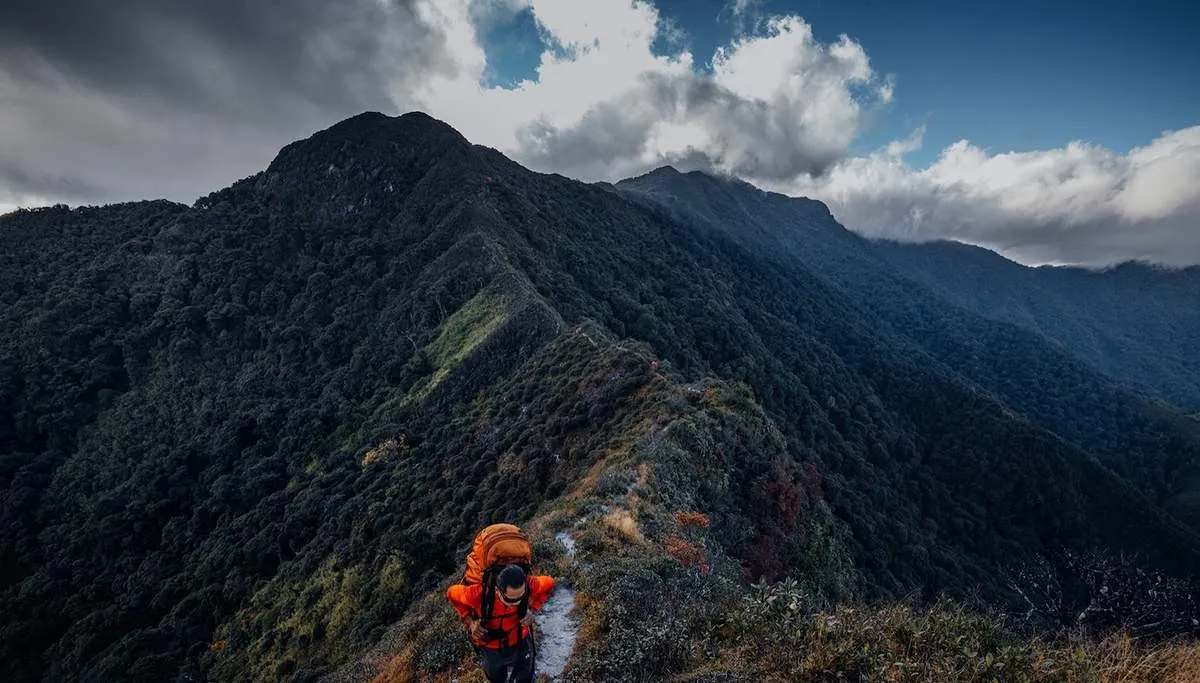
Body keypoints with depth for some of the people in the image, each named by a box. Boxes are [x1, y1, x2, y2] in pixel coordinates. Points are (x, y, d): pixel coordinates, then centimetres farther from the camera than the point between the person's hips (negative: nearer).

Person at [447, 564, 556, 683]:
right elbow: (452, 594, -17)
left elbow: (549, 584, -12)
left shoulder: (529, 586, -34)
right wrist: (470, 621, -22)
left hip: (520, 642, 1)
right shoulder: (479, 594, -38)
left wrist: (533, 609, -20)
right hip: (490, 647, 0)